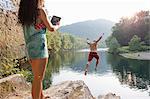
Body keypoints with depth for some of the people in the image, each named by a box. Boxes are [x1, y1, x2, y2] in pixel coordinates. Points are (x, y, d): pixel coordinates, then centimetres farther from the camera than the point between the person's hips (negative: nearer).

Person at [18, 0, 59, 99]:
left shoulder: (25, 14, 13)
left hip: (30, 48, 8)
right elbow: (51, 28, -1)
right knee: (38, 78, -2)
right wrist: (57, 25, 19)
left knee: (38, 76, 19)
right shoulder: (40, 10, -6)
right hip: (39, 47, -8)